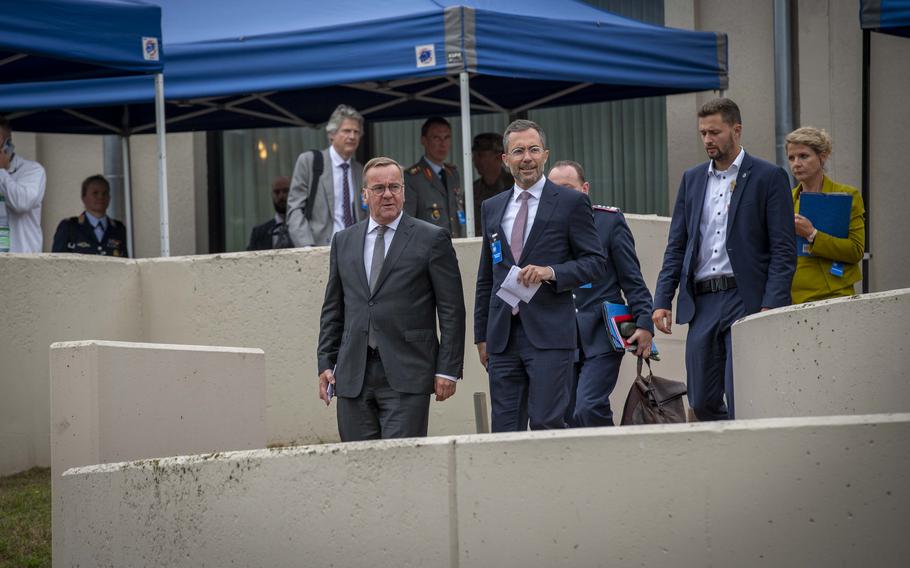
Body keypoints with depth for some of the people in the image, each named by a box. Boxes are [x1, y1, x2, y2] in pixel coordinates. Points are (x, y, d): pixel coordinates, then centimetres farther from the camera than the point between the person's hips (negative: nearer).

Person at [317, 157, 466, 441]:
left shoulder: (432, 239, 2)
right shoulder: (343, 241, 15)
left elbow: (452, 311, 0)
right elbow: (332, 309, 18)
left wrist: (448, 369, -5)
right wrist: (326, 363, 9)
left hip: (406, 376, -4)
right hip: (353, 375, 4)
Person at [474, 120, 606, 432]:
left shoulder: (571, 202, 2)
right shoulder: (492, 207, 17)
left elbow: (596, 262, 1)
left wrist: (552, 272, -16)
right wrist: (482, 335, 17)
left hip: (550, 335, -5)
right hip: (502, 335, 5)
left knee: (546, 422, -13)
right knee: (505, 428, 1)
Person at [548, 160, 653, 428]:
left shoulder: (610, 220, 1)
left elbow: (633, 280, 1)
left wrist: (644, 323, -8)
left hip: (600, 337, -4)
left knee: (588, 408, -18)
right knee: (568, 414, 3)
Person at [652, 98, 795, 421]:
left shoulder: (768, 177, 0)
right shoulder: (692, 179, 16)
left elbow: (784, 250, -5)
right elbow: (676, 247, 16)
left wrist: (772, 306, -15)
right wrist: (662, 301, 5)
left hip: (745, 301, -5)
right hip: (701, 303, 6)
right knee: (702, 402, 5)